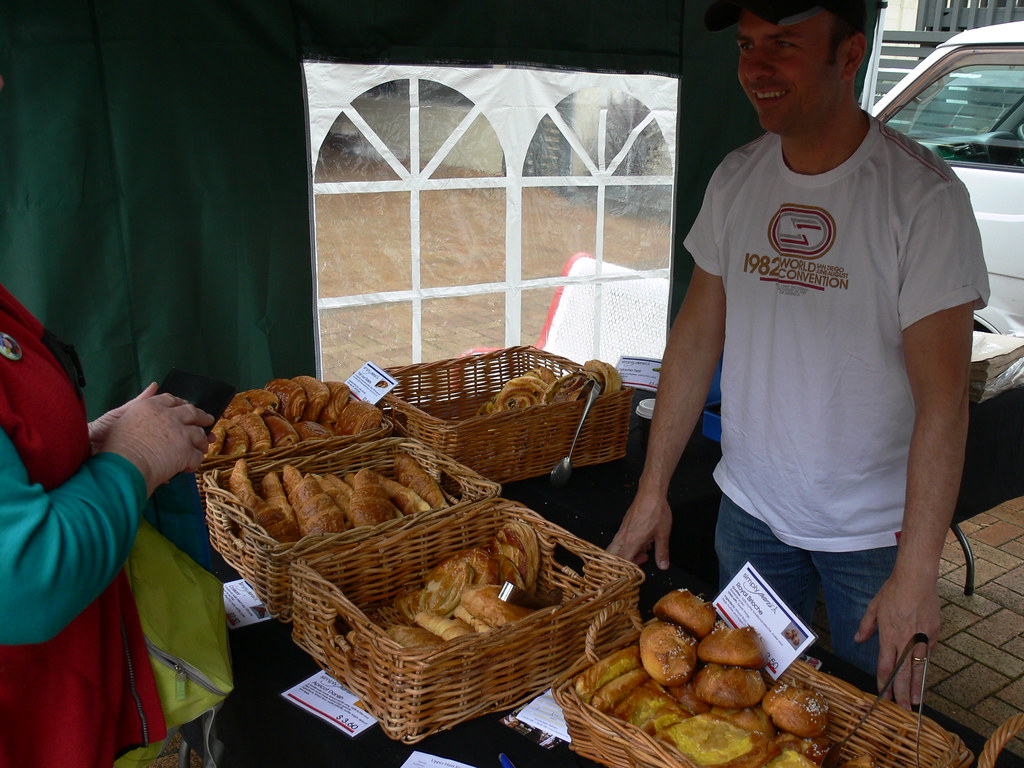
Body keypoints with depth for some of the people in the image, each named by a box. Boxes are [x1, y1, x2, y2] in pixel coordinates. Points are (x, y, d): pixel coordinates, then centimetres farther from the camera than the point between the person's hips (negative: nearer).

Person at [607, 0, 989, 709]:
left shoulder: (923, 194, -17)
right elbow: (698, 333, 4)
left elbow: (943, 397, -18)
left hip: (876, 531, -4)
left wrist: (917, 575, -21)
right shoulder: (735, 180, -2)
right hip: (749, 512, 4)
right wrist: (653, 490, 2)